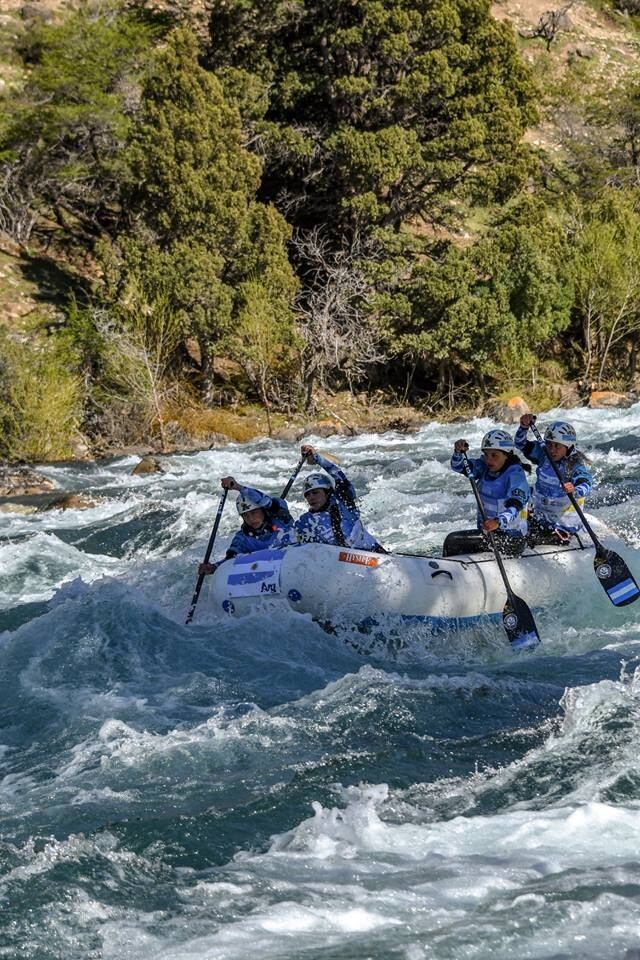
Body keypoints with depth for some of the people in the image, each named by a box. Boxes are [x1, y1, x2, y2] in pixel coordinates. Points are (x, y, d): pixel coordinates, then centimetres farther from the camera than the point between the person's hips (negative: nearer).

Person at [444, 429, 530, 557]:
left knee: (453, 541, -18)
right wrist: (458, 452, -20)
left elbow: (515, 505, -30)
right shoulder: (485, 467, 7)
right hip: (488, 532, 8)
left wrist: (498, 522, -48)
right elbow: (459, 467, 3)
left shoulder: (515, 474, -16)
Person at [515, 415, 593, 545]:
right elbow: (521, 444, 0)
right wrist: (524, 427, -19)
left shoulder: (577, 465, -18)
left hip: (564, 524, -5)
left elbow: (586, 485, -34)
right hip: (539, 514, 5)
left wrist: (574, 491, -57)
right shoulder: (544, 454, -3)